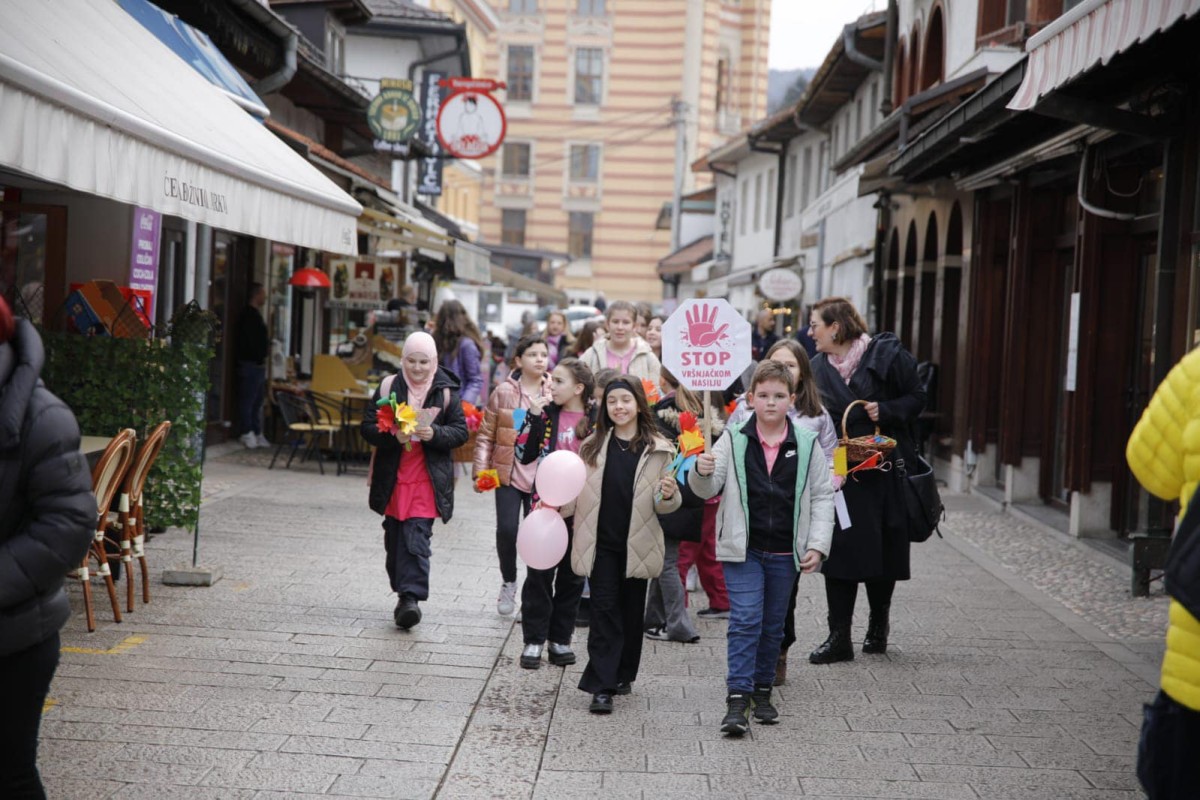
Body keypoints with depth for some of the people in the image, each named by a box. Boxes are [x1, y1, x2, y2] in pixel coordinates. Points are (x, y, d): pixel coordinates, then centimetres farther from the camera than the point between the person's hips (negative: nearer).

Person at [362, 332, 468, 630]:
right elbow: (367, 427, 2)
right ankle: (404, 592, 25)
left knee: (417, 538, -12)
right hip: (393, 478, 3)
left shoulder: (446, 392, 0)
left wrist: (434, 434, -19)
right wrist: (392, 435, -18)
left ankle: (411, 596, -15)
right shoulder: (389, 387, 3)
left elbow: (460, 431, 0)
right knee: (394, 537, 10)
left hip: (428, 479, -3)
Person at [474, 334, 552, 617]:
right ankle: (508, 583, 19)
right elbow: (486, 435, 4)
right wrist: (481, 470, -2)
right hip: (508, 473, 0)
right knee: (507, 530, -7)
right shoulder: (503, 392, 1)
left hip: (542, 477, 0)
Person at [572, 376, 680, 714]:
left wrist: (669, 495, -20)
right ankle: (601, 686, -5)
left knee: (631, 612, 11)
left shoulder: (657, 449, 0)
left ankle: (623, 675, 28)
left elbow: (664, 505, 2)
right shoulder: (593, 445, 6)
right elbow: (576, 492, 14)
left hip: (637, 544, 0)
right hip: (601, 543, 0)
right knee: (605, 611, -5)